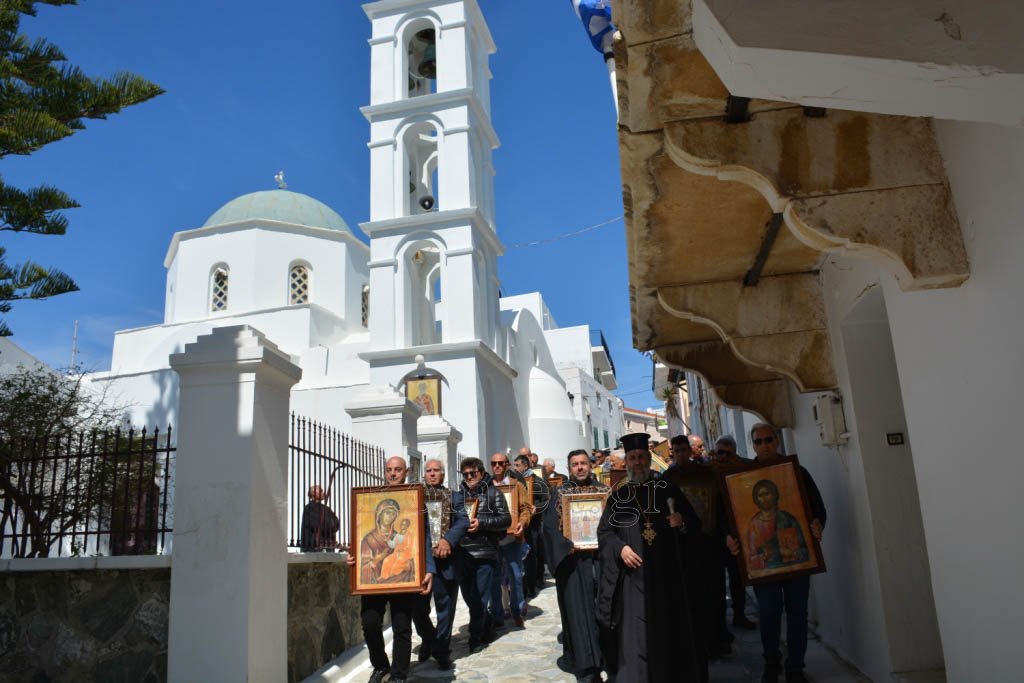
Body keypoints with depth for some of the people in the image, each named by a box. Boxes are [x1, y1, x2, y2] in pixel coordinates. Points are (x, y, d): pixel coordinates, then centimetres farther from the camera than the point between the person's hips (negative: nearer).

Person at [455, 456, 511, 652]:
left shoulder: (493, 493, 3)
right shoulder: (458, 495, 14)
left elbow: (506, 519, -3)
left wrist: (482, 523, -14)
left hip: (484, 554, -4)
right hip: (462, 554, 4)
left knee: (479, 599, -4)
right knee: (469, 597, 11)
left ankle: (475, 638, 8)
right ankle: (486, 633, 28)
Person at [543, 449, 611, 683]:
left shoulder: (605, 491, 10)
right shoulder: (559, 494, 4)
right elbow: (550, 526, -5)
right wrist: (569, 546, -19)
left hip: (602, 558, 2)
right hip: (574, 561, -2)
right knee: (580, 613, -2)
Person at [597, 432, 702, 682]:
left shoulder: (668, 489, 6)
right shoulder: (618, 496, 7)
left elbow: (695, 524, 6)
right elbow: (604, 531, 4)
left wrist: (682, 523, -15)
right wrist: (620, 548, -13)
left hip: (666, 573, 0)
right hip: (634, 575, 0)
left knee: (671, 632, 6)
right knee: (634, 636, -2)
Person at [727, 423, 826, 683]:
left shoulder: (796, 471, 4)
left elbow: (817, 505, 5)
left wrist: (818, 525, -16)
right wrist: (730, 539, -14)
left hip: (796, 554, 1)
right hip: (761, 558, -1)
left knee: (797, 612, 6)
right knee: (769, 613, -1)